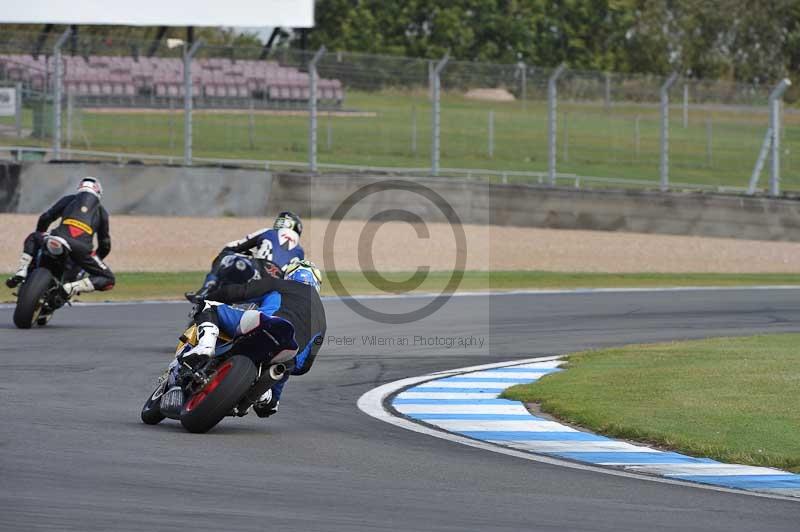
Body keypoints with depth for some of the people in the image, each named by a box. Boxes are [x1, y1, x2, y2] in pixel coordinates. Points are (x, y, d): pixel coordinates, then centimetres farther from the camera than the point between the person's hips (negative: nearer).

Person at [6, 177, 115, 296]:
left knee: (32, 238, 34)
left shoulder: (69, 199, 26)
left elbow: (45, 218, 20)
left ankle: (21, 272, 9)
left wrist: (40, 235, 38)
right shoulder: (101, 210, 28)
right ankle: (70, 288, -15)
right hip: (82, 248, -1)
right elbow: (105, 244, 29)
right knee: (108, 280, 10)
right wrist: (96, 259, 46)